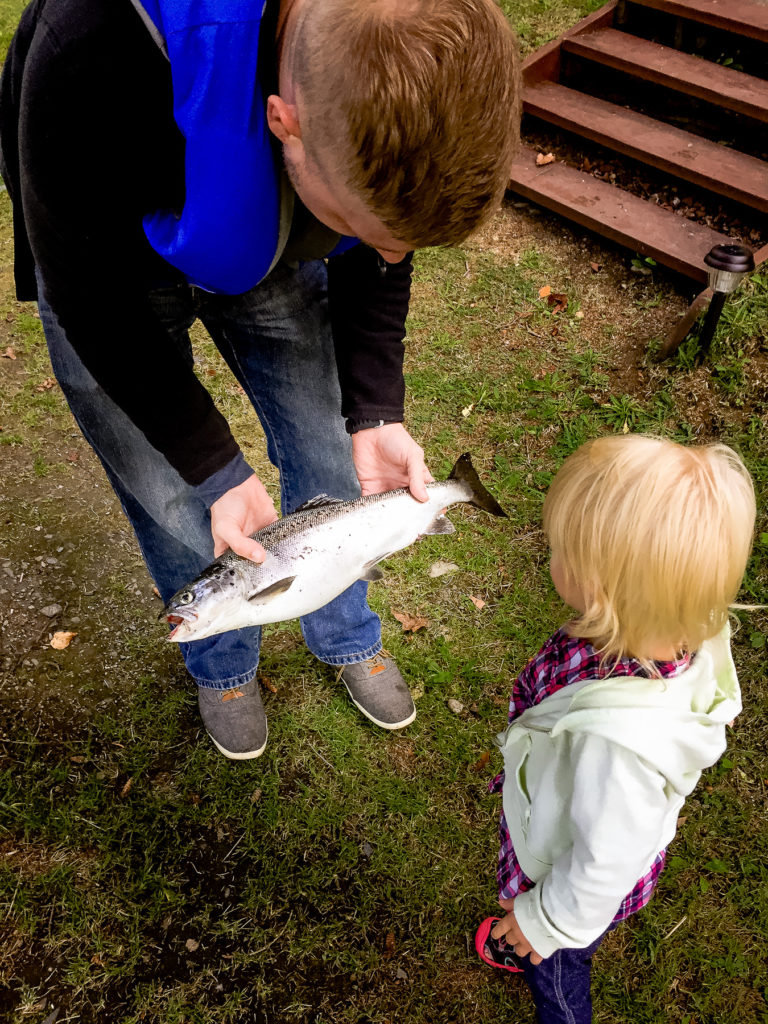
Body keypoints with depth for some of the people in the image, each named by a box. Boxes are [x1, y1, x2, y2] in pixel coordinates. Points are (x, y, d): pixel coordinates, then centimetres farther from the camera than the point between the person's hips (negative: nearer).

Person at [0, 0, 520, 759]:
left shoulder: (399, 63, -29)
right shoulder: (99, 67, -44)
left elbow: (377, 262, -11)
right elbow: (90, 297, -27)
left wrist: (376, 413, -21)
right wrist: (215, 469, -26)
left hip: (274, 245, 3)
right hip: (110, 257, -2)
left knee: (327, 457, 8)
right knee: (169, 495, 5)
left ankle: (345, 638, 38)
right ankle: (222, 667, 37)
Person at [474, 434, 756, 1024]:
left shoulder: (617, 741, -50)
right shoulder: (673, 634, -28)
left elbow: (603, 868, -32)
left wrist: (544, 921, -11)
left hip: (581, 887, -6)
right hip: (562, 834, 6)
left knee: (556, 973, 29)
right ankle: (525, 951, 70)